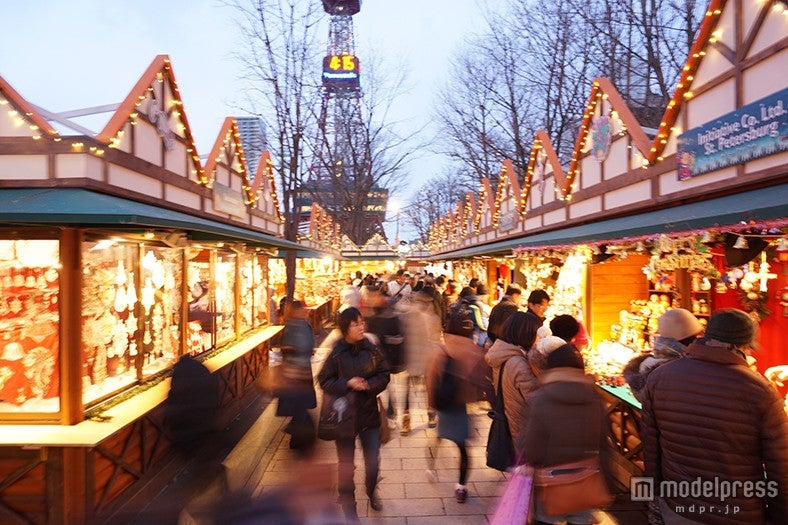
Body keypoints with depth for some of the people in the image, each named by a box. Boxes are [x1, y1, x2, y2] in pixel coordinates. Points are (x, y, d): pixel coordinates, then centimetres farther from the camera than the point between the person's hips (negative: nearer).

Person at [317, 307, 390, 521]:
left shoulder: (371, 349, -6)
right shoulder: (336, 354, -12)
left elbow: (384, 375, -1)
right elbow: (324, 381, -7)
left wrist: (368, 385, -19)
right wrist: (347, 384, -21)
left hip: (369, 413, 2)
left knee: (373, 461, 10)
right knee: (346, 465, 11)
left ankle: (371, 492, 42)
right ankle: (348, 505, 33)